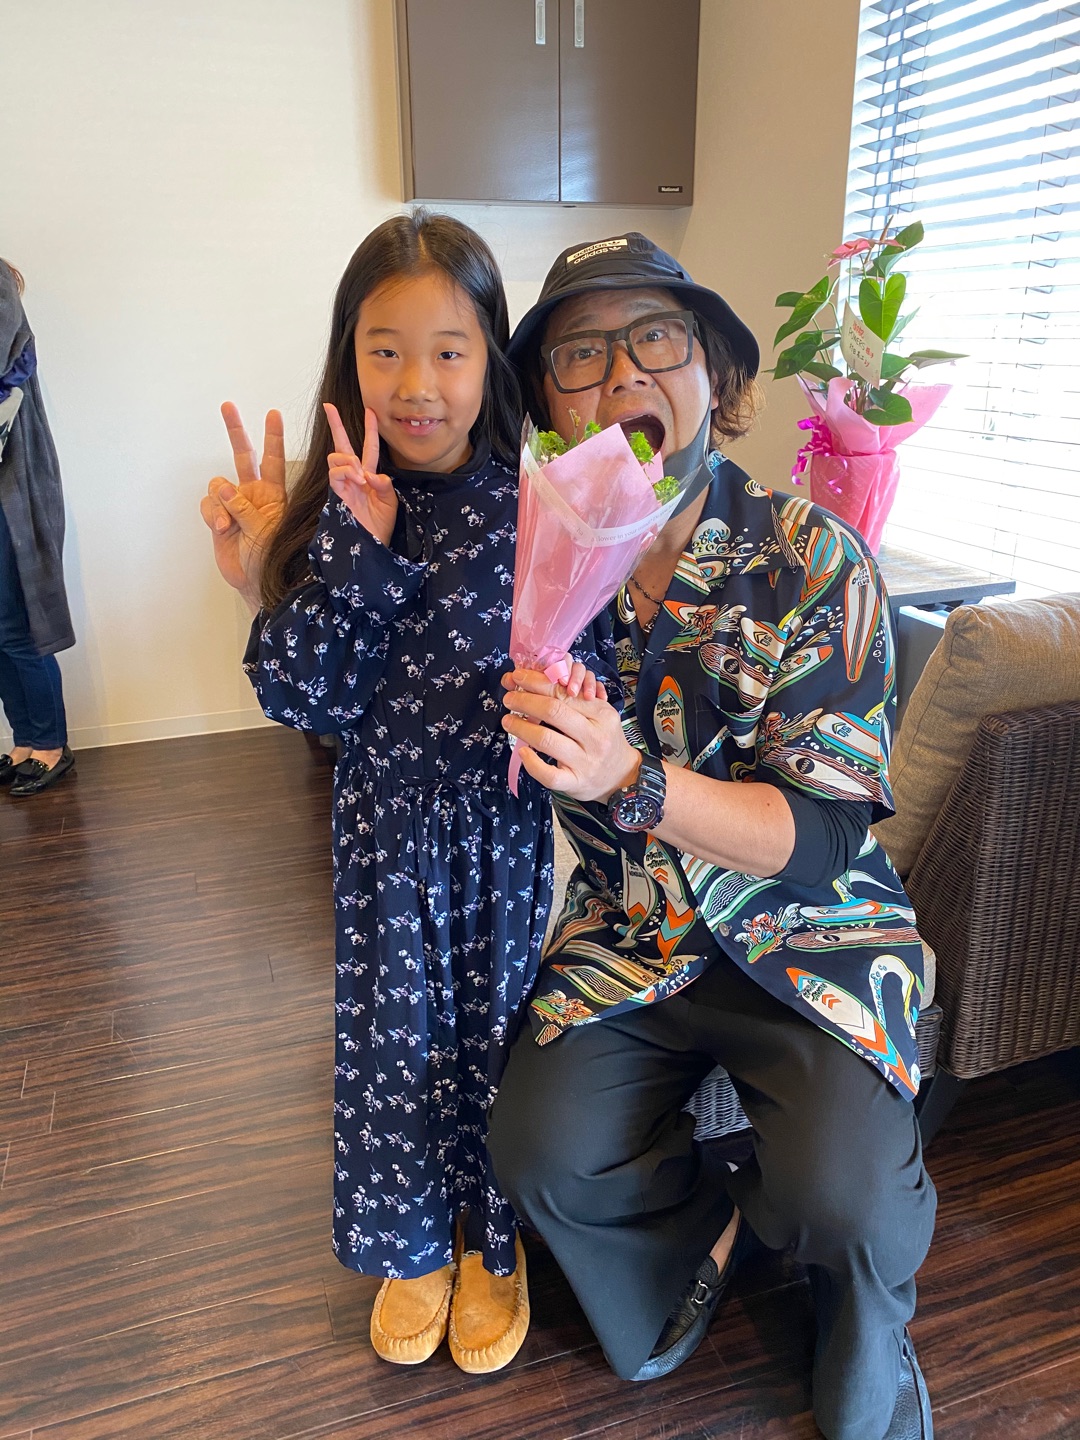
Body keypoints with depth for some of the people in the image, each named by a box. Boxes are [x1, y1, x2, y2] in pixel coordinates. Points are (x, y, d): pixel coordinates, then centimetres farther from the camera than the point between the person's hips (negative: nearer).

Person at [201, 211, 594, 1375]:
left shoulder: (531, 505, -12)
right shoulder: (338, 506, -7)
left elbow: (563, 672, -14)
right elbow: (302, 698, -15)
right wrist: (354, 548, -24)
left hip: (498, 826, -1)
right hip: (383, 826, 2)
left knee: (489, 1031, 15)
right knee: (390, 1039, 16)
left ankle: (492, 1242, 43)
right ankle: (411, 1243, 44)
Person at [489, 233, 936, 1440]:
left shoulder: (812, 559, -14)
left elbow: (820, 834, -17)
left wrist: (630, 782, -34)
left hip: (810, 931, -2)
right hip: (629, 935, 3)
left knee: (842, 1196, -22)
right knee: (540, 1149, -17)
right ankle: (717, 1217, 18)